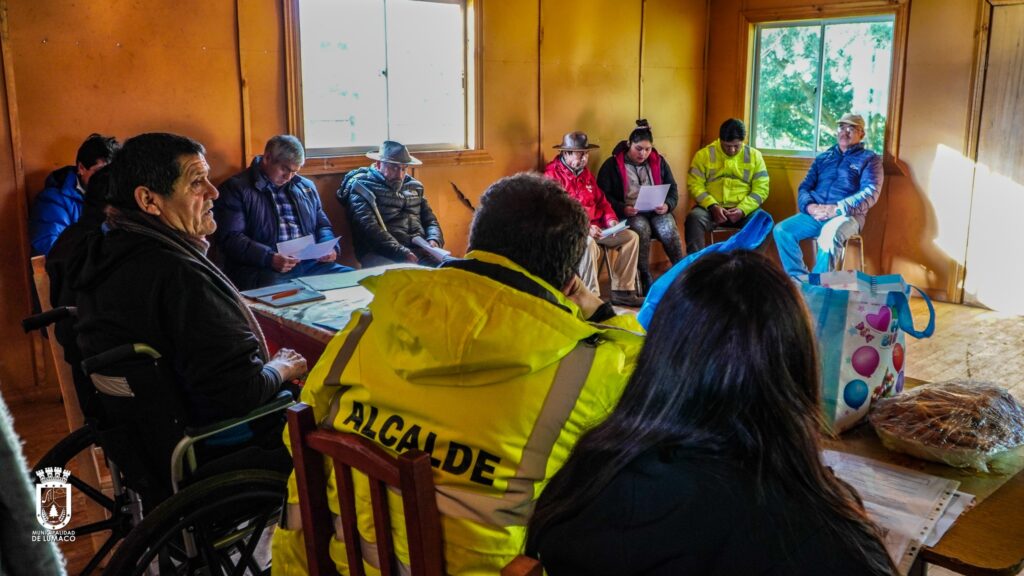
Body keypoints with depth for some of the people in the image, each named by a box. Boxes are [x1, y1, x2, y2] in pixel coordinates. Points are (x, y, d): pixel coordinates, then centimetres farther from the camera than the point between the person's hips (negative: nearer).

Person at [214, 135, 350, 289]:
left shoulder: (306, 187, 24)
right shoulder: (235, 188, 4)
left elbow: (322, 225, 29)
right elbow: (230, 238, -7)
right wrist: (270, 258, -21)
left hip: (312, 264, 6)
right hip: (264, 270, -6)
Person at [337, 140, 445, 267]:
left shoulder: (413, 186, 22)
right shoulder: (361, 187, 2)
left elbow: (430, 220, 24)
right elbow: (370, 229, -12)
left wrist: (434, 240, 0)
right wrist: (402, 254, -22)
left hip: (419, 249, 6)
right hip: (382, 254, -5)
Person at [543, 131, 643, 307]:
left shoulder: (585, 172, 15)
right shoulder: (552, 175, -12)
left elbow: (601, 200, 18)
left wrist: (611, 219, -3)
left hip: (595, 227, 9)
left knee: (631, 237, -1)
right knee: (588, 244, -39)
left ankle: (622, 291, 1)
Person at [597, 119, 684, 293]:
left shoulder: (659, 162, 11)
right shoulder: (613, 164, -1)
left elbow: (673, 189, 12)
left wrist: (667, 205, -10)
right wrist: (622, 209, -21)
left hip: (656, 211, 3)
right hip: (628, 214, -3)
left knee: (668, 229, -29)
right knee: (642, 227, -35)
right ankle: (646, 278, -24)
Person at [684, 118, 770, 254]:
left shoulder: (754, 155, 6)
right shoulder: (704, 154, 2)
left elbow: (761, 189, 1)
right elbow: (695, 185, -3)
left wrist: (743, 209, -16)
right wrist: (712, 206, -18)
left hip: (744, 209, 1)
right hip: (711, 208, -1)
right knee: (694, 218, -33)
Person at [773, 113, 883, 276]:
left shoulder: (870, 159, 9)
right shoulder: (823, 157, 23)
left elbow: (870, 193, -7)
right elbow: (805, 187, 15)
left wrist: (837, 208, -21)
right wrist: (809, 206, -10)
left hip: (847, 215, -5)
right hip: (815, 214, 5)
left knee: (830, 235, -39)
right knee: (781, 230, -21)